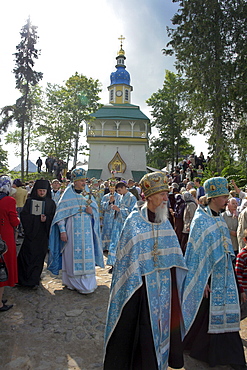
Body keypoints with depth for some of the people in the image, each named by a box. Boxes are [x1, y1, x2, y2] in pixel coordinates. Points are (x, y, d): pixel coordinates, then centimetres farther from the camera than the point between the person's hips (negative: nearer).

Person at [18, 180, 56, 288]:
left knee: (39, 256, 5)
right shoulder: (30, 201, 3)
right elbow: (23, 215, -4)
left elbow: (54, 217, 2)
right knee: (28, 255, -3)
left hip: (43, 234, 1)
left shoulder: (50, 203, 5)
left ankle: (34, 280, 18)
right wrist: (38, 218, -14)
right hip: (30, 233, -1)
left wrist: (46, 219, -18)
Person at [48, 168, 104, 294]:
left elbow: (96, 210, 12)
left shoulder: (87, 194, 9)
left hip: (86, 232, 3)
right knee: (72, 254, 4)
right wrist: (62, 231, -11)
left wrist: (91, 211, -11)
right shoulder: (68, 195, -2)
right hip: (72, 231, -3)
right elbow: (61, 214, -5)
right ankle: (71, 282, 21)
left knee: (86, 255, 4)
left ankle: (87, 283, 15)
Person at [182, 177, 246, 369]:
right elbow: (198, 252, -17)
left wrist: (230, 270, 15)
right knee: (203, 312, 7)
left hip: (223, 274, 7)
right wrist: (203, 280, -17)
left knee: (223, 312, 15)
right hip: (207, 275, -7)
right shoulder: (201, 220, -17)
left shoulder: (220, 219, 7)